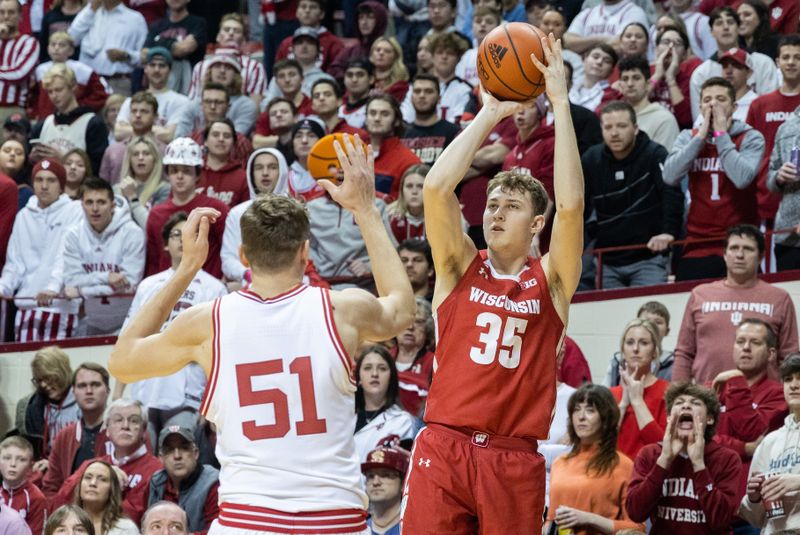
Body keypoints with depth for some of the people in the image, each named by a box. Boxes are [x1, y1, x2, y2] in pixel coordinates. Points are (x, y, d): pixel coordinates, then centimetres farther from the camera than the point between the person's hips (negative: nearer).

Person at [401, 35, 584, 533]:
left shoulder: (549, 280, 7)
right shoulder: (461, 267, 10)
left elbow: (571, 205, -8)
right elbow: (436, 187, -4)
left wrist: (561, 104, -6)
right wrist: (490, 114, 1)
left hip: (514, 458, 0)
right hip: (443, 447, 0)